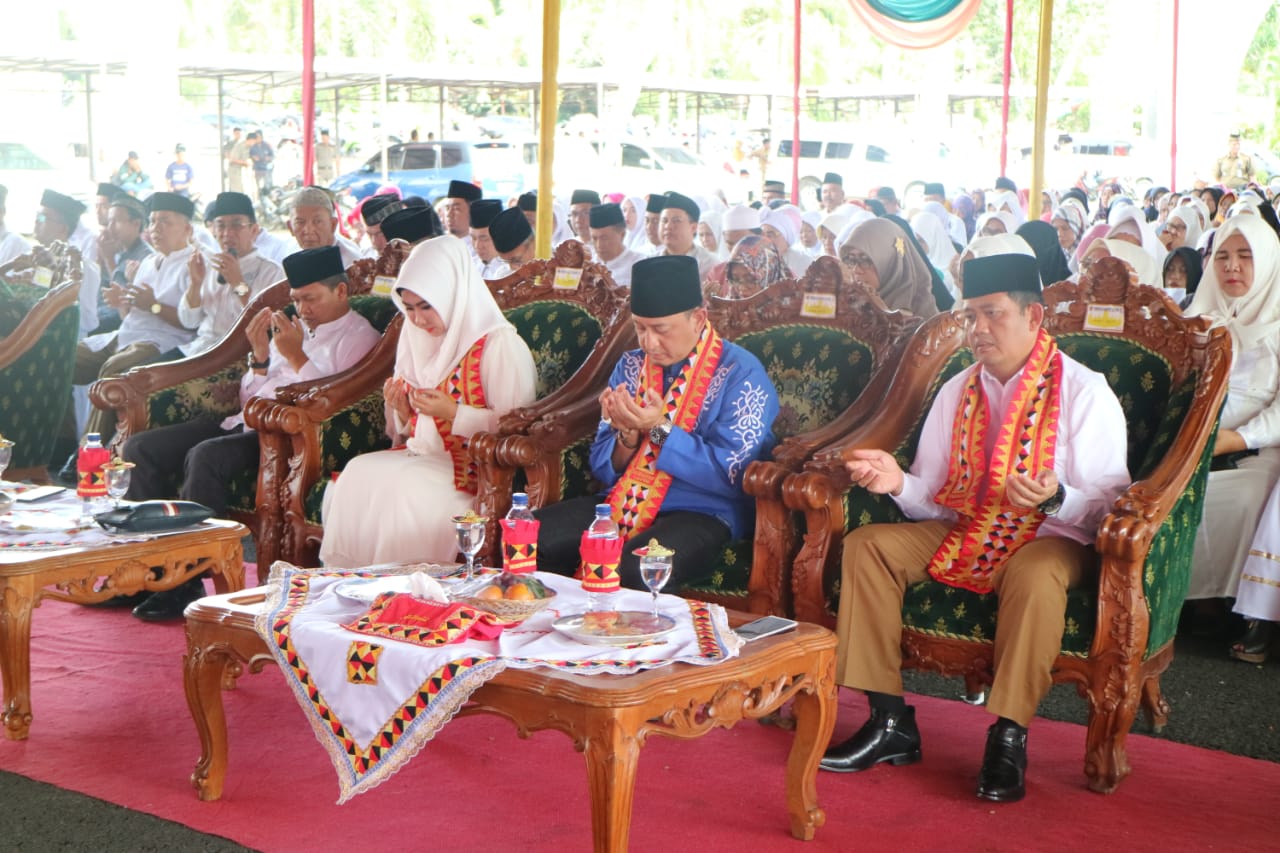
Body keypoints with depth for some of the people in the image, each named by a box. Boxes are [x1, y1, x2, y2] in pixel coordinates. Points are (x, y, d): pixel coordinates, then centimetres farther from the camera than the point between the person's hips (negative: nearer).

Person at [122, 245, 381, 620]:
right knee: (140, 447, -7)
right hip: (246, 423, 8)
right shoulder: (291, 328, 26)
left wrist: (296, 356, -12)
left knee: (205, 457, -34)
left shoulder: (359, 337, 3)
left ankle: (187, 584, -25)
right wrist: (260, 356, 8)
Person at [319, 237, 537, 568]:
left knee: (399, 487, -31)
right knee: (356, 476, -20)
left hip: (472, 469, -7)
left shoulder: (499, 344, -8)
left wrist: (454, 414, -20)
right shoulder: (420, 340, 14)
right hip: (418, 455, 7)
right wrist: (402, 412, -3)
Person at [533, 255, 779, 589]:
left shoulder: (740, 374, -7)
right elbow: (604, 469, 10)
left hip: (702, 514, -6)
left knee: (635, 570, -36)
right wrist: (627, 435, -13)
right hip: (624, 502, 6)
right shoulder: (630, 366, 9)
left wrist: (659, 430, -21)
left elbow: (731, 475, -14)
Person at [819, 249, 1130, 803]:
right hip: (963, 531, 6)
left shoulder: (1084, 392, -7)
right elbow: (934, 498, 9)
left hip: (1050, 538, -5)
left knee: (1036, 574, -40)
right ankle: (890, 723, -14)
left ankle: (1008, 740, -26)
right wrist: (899, 483, -14)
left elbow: (1106, 505, -12)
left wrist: (1055, 498, -33)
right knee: (867, 545, -15)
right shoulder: (957, 392, 10)